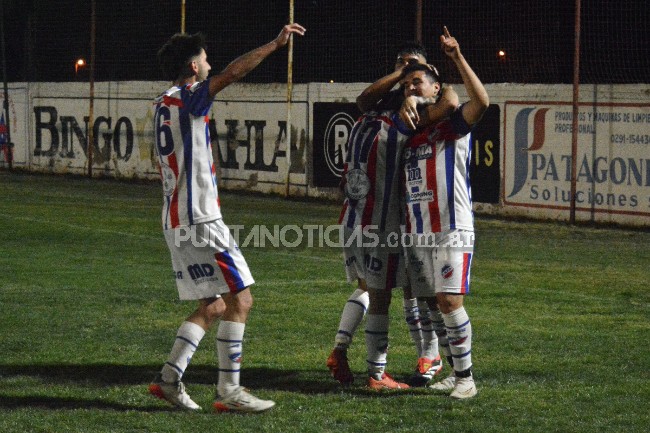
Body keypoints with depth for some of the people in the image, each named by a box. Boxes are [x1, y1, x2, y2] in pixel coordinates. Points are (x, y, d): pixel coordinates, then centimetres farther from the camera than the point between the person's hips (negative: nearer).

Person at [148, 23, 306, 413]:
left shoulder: (164, 103, 13)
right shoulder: (187, 100, -13)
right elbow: (232, 74, -25)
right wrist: (275, 45, -23)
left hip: (178, 222, 10)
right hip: (199, 220, -10)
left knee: (213, 305, 14)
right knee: (240, 299, -6)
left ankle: (169, 378, 9)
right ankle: (229, 392, -6)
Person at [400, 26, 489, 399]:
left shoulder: (453, 126, -3)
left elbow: (481, 102, -23)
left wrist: (458, 58, -27)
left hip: (453, 231, -7)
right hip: (419, 234, 7)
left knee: (450, 301, -14)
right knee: (434, 303, 7)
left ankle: (466, 378, -7)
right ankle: (457, 373, 17)